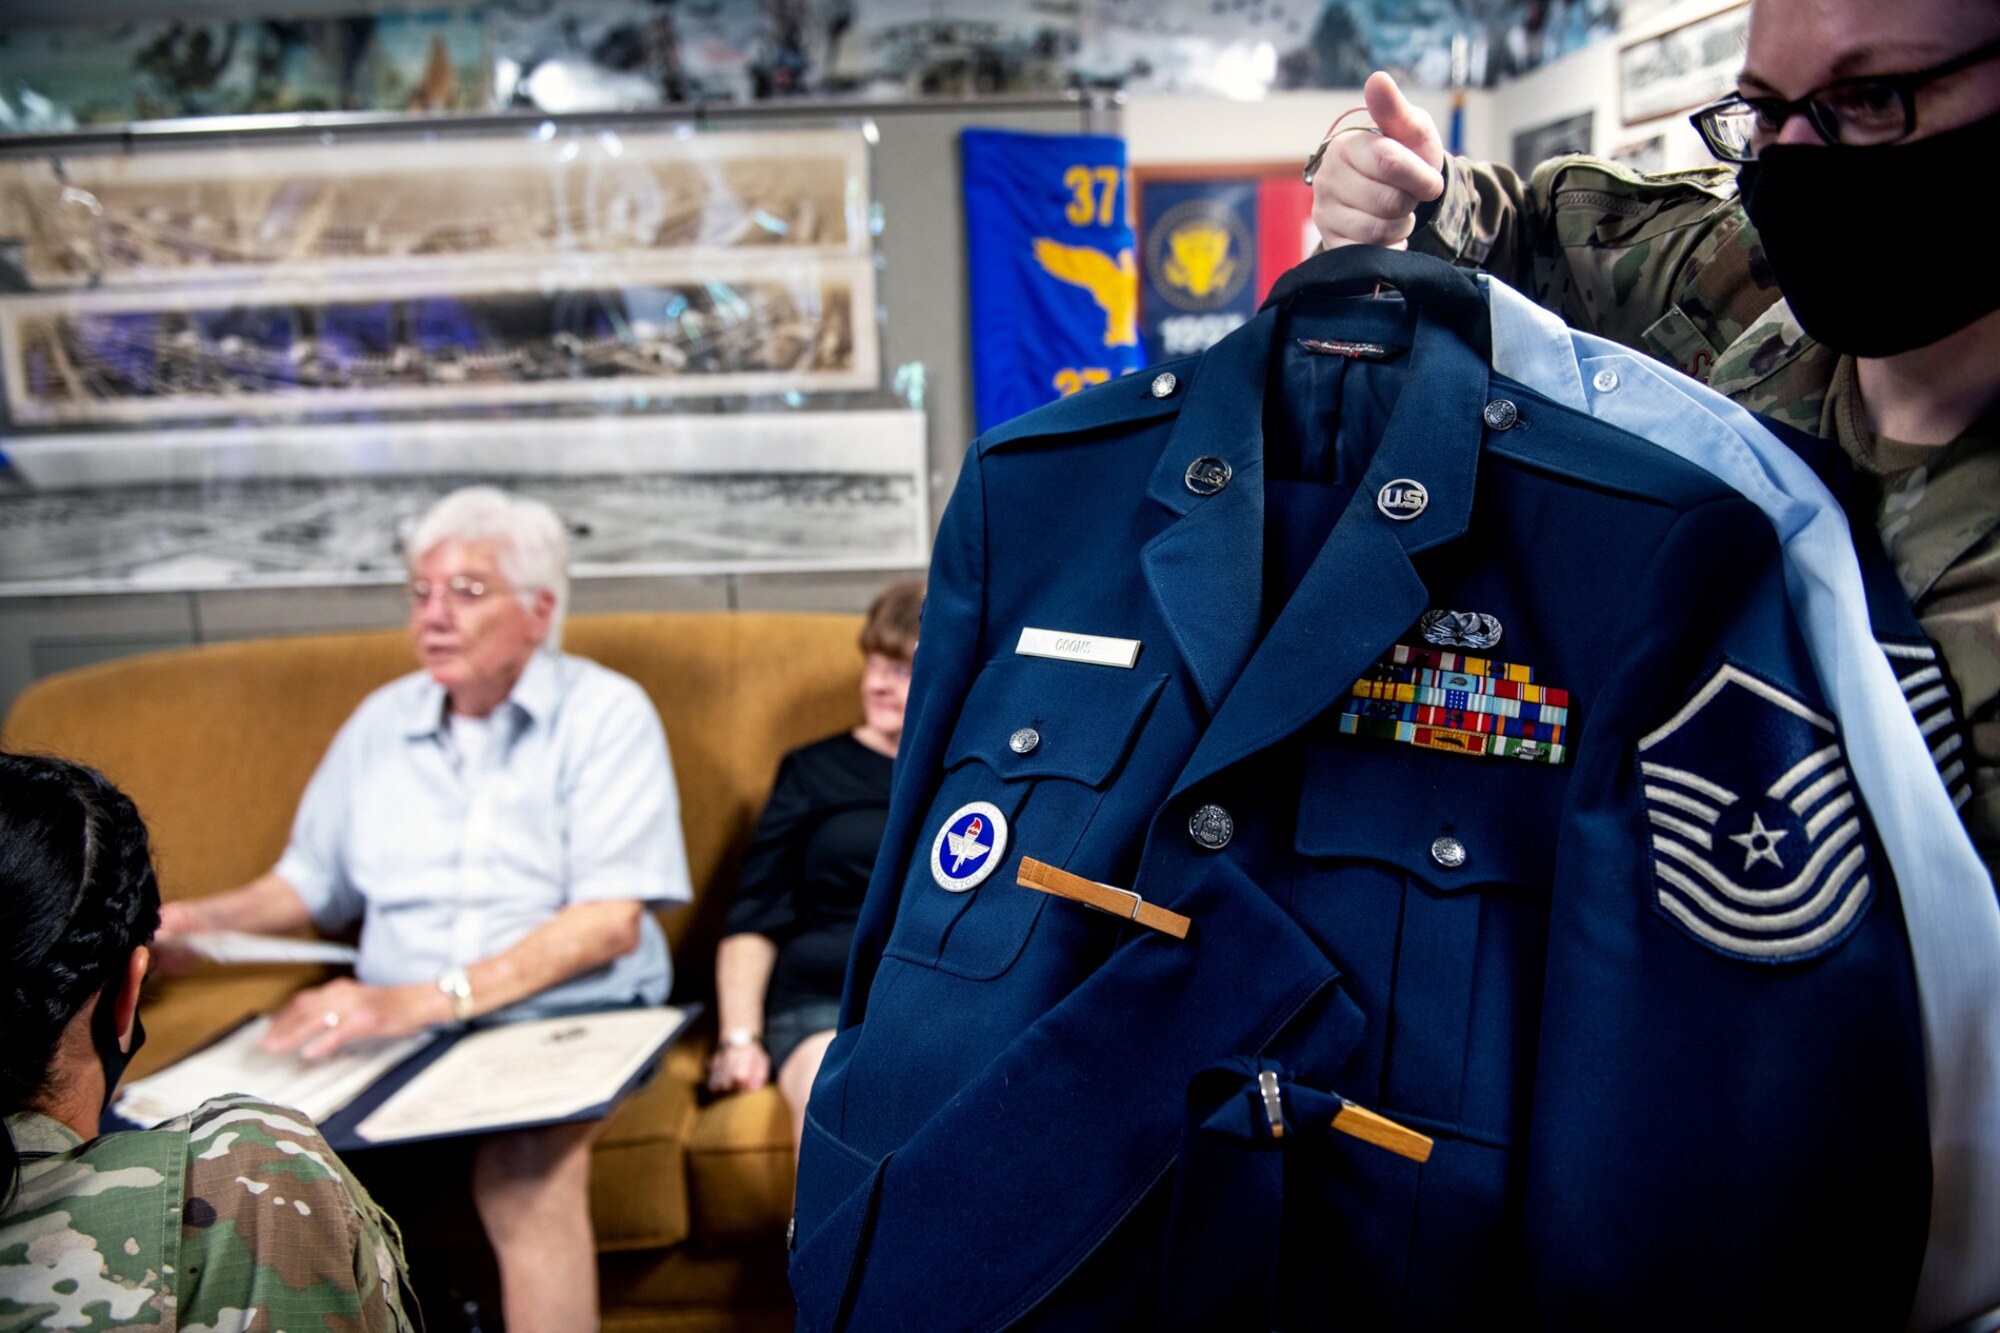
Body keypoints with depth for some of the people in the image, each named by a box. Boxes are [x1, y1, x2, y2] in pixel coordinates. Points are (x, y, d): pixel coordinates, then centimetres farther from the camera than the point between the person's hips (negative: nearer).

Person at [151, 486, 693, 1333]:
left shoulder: (604, 714, -3)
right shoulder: (382, 722, 15)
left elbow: (611, 921, -13)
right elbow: (314, 882, 23)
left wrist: (429, 999, -22)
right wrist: (196, 920, 2)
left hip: (569, 1020, -4)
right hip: (398, 1026, 5)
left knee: (521, 1167, -35)